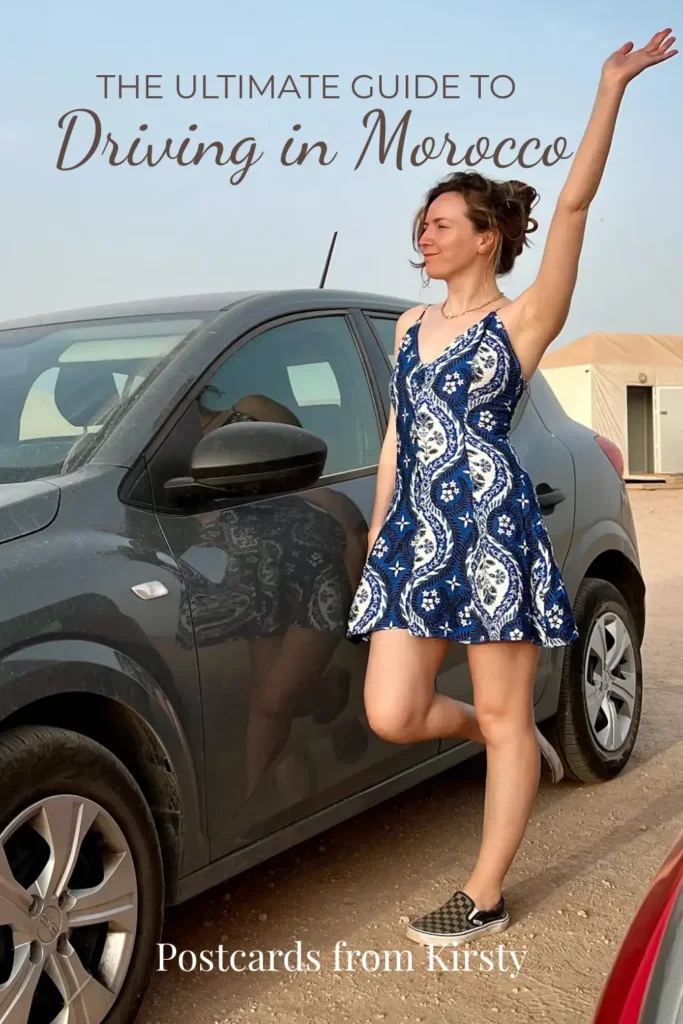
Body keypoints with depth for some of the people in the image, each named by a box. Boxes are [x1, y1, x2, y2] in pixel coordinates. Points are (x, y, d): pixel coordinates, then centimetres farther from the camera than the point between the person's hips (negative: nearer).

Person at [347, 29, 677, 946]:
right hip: (412, 534, 6)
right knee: (392, 716, 0)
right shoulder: (410, 326, 16)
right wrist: (378, 531, 16)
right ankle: (500, 737, 30)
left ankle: (486, 896, 18)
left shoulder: (522, 321, -1)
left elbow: (574, 203, -11)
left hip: (493, 532, -6)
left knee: (503, 712, 4)